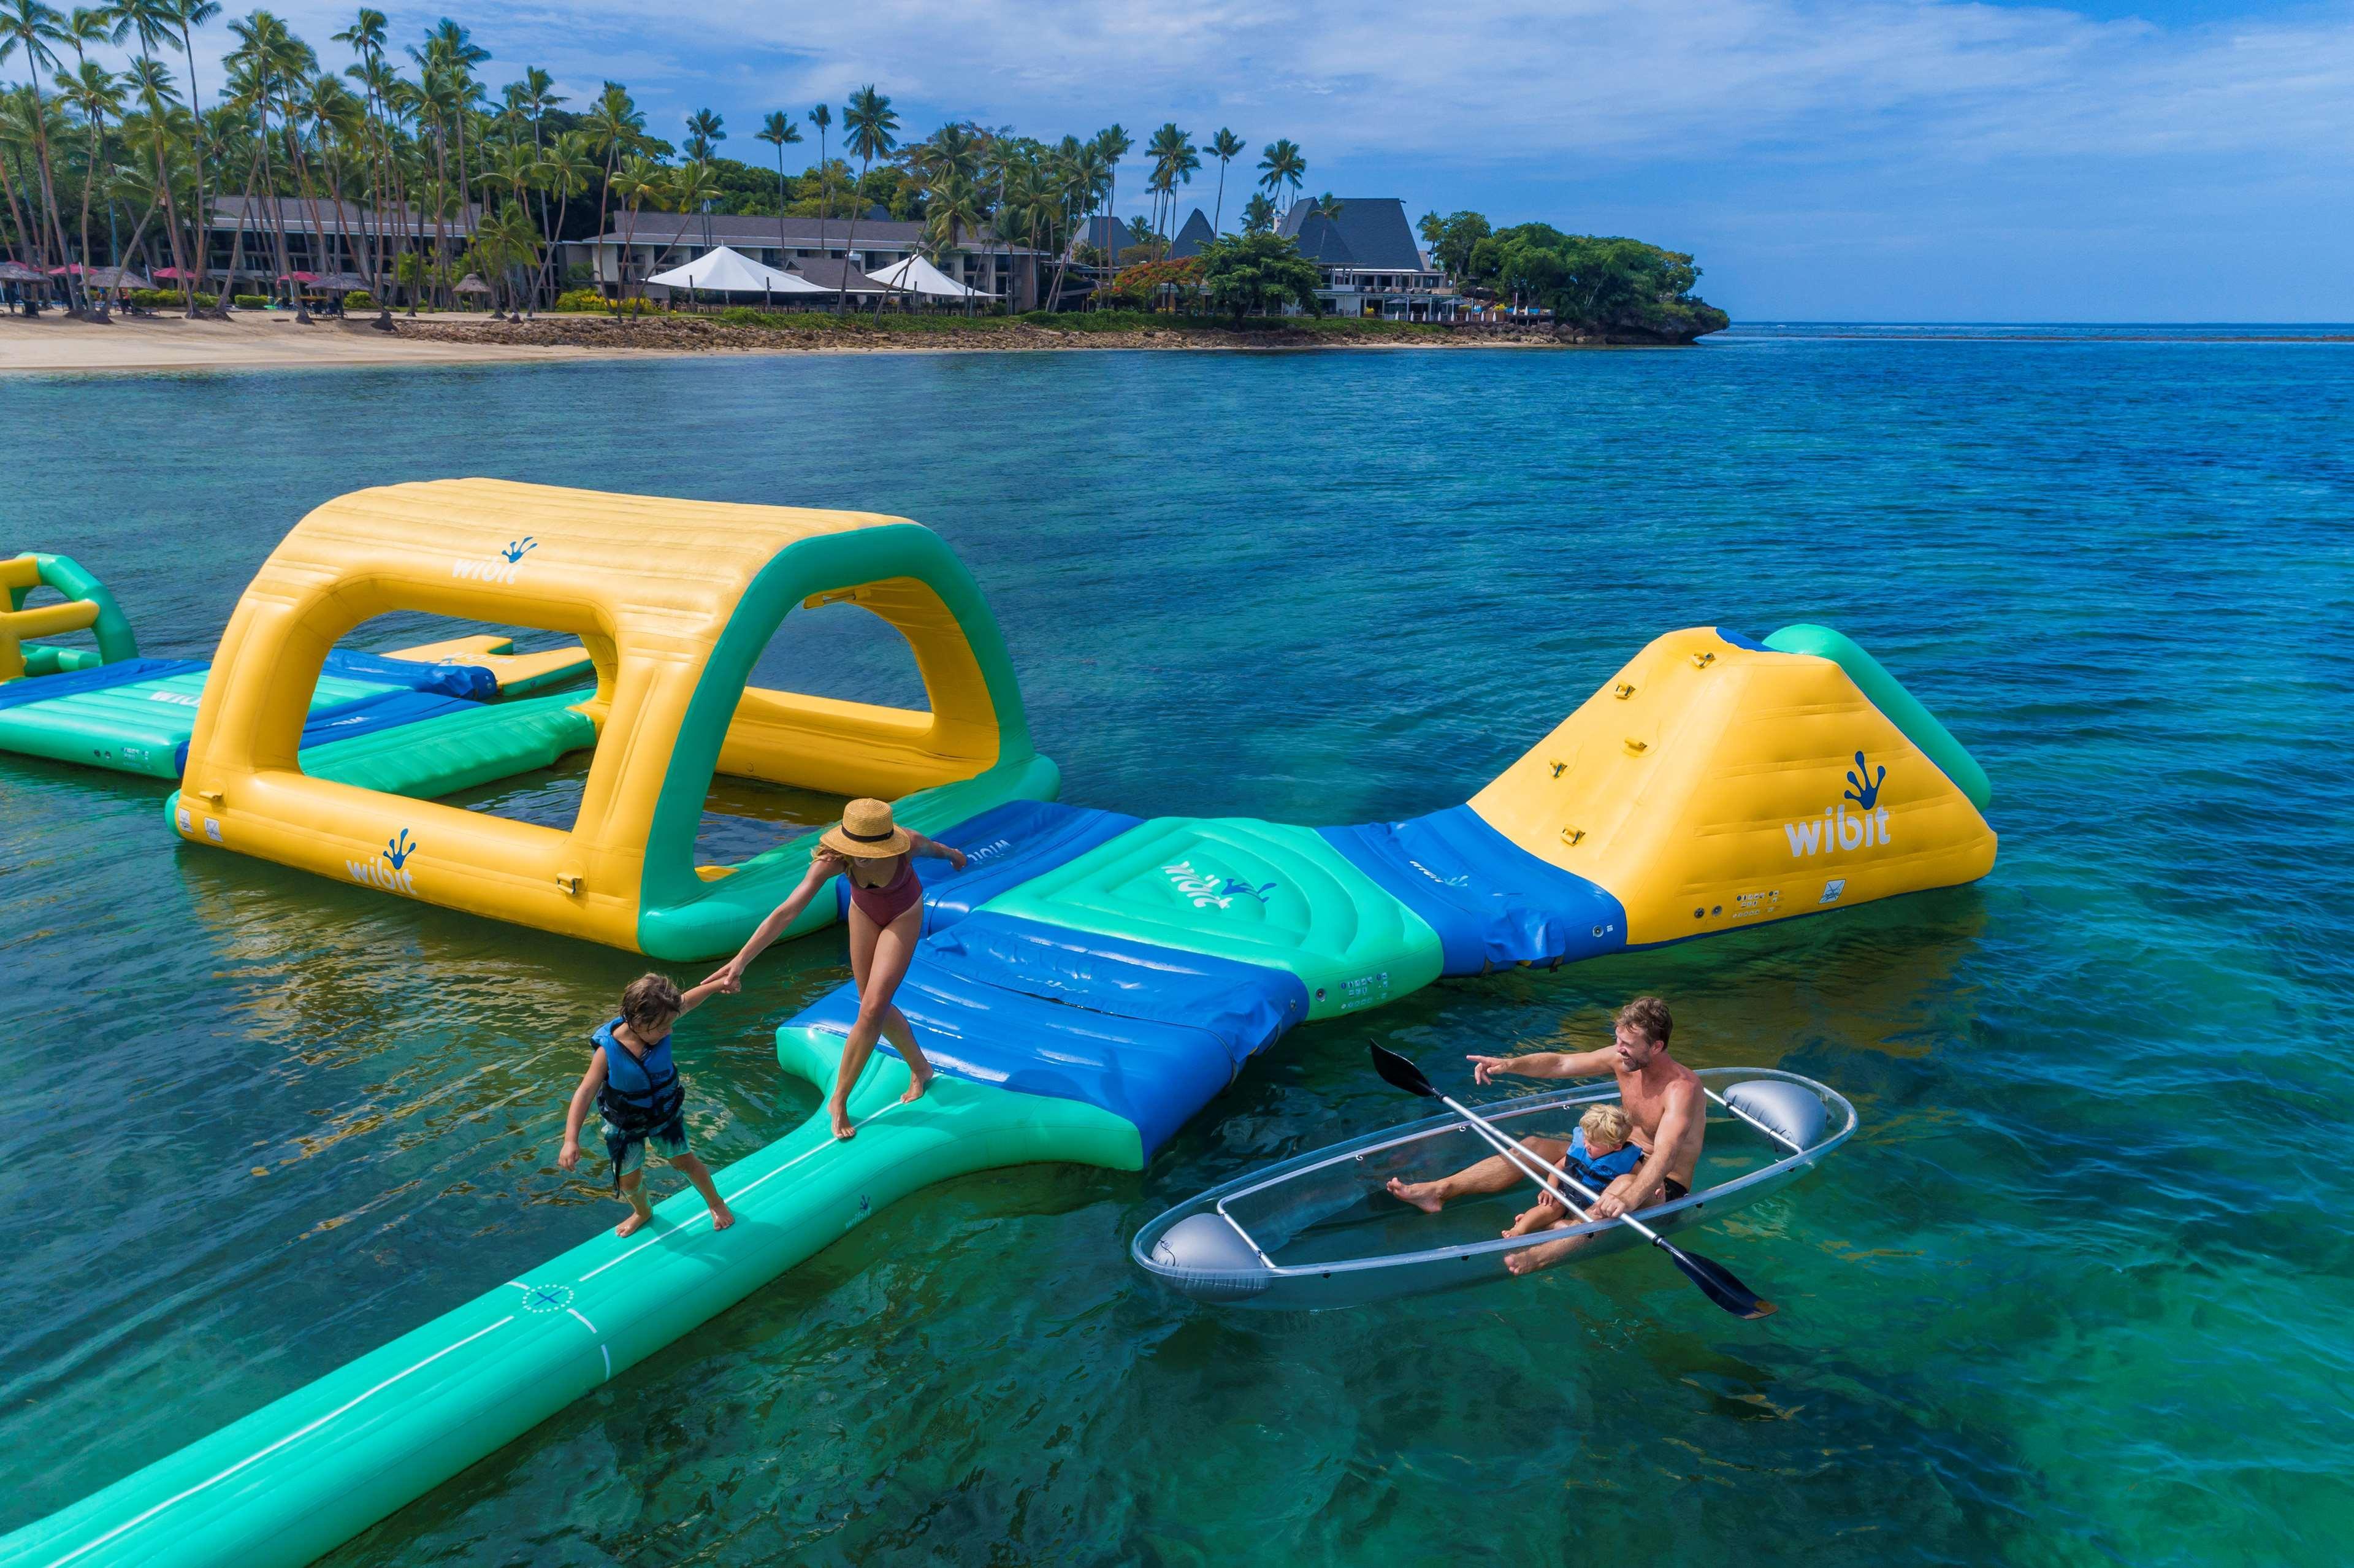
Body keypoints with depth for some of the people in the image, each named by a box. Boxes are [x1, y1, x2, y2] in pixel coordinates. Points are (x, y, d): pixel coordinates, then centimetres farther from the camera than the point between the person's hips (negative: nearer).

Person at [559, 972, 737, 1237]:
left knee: (685, 1161, 18)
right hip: (625, 1123, -2)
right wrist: (571, 1140, -40)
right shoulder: (608, 1051, -35)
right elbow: (585, 1093, -35)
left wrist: (718, 985, -15)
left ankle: (716, 1204, 44)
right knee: (628, 1180, 13)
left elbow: (687, 1001, -10)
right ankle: (642, 1212, 48)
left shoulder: (657, 1025, -26)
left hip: (666, 1113, 2)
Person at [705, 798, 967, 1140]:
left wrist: (953, 855, 14)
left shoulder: (908, 844, -37)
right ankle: (920, 1068, 39)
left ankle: (839, 1101, 5)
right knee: (874, 1008, 13)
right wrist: (740, 961, -47)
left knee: (872, 1011, -10)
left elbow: (933, 848, -10)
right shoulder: (833, 860, -37)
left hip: (903, 916, -2)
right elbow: (786, 912, -41)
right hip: (864, 912, 2)